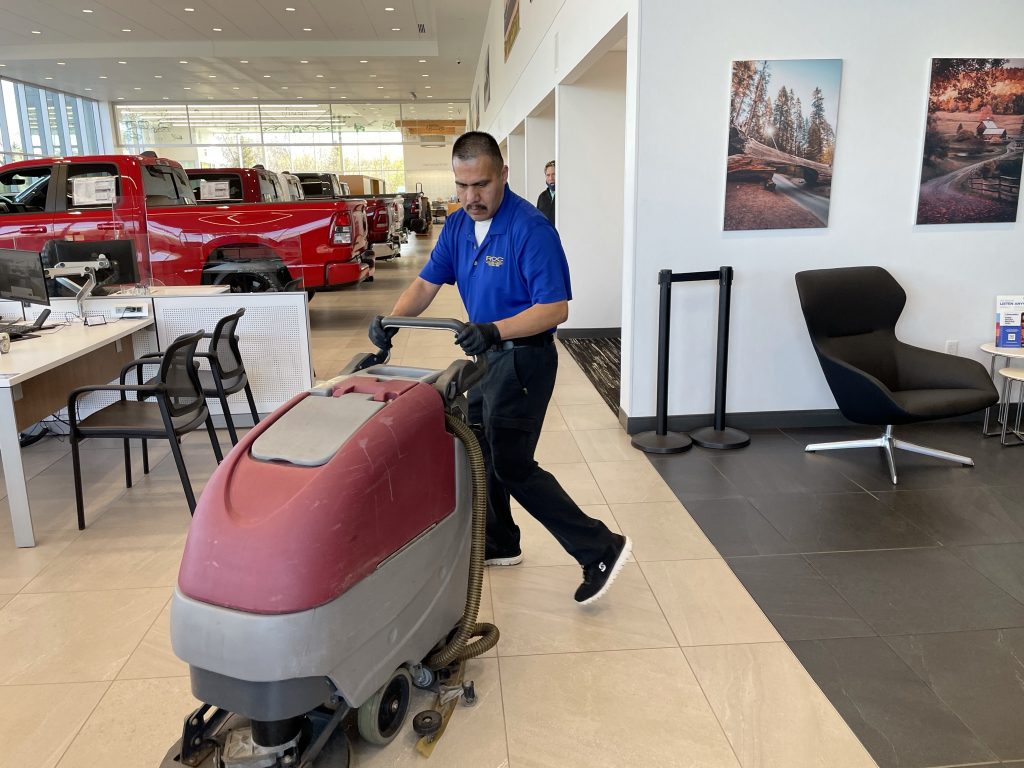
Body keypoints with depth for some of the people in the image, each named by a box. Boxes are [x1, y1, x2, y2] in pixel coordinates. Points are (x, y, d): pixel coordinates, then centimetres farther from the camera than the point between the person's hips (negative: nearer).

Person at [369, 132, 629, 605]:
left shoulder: (530, 228, -22)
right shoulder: (457, 225, 3)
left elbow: (555, 308, -25)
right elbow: (427, 283, 2)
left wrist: (495, 330, -38)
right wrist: (391, 320, -17)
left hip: (524, 357, -9)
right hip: (487, 353, 9)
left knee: (513, 466, -7)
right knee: (481, 451, 18)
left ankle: (600, 549, 3)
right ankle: (498, 543, 37)